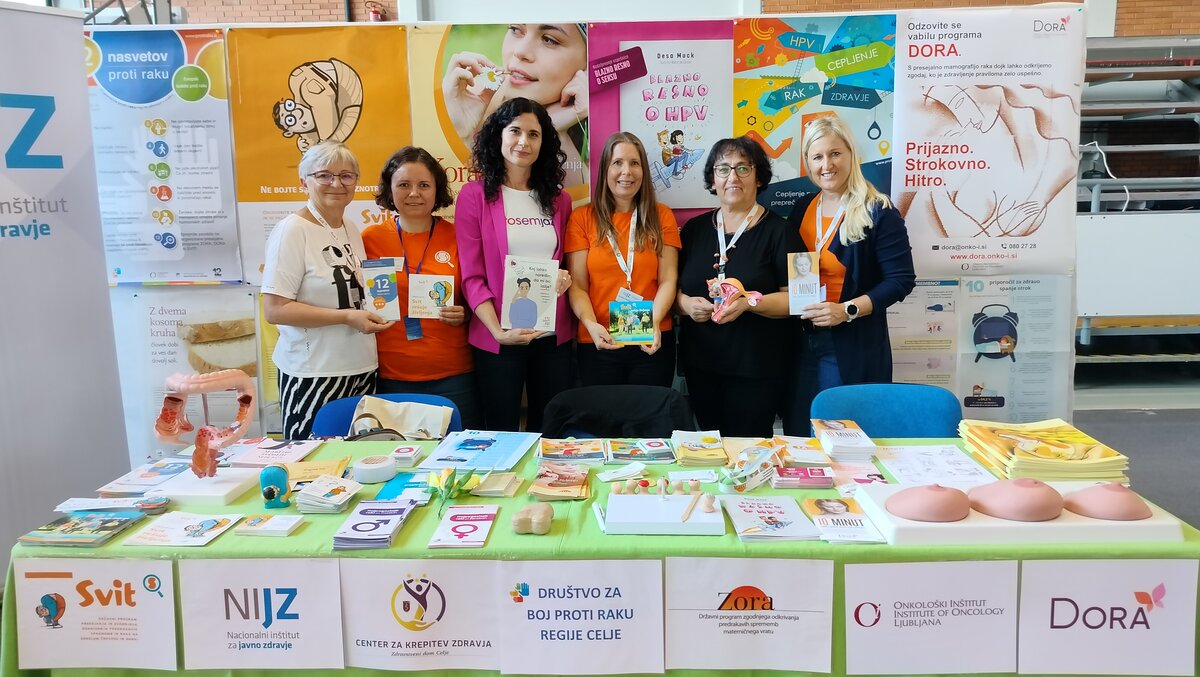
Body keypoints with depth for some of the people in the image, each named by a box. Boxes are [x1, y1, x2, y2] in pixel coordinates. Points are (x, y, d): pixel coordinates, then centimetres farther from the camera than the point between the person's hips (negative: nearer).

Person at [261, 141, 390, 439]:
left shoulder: (351, 230, 11)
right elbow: (275, 310, -16)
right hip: (314, 374, -7)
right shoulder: (292, 230, -10)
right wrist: (347, 317, -20)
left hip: (362, 369, 7)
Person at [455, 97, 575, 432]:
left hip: (554, 336, 4)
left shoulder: (558, 200, 10)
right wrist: (498, 331, -17)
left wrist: (565, 278, -6)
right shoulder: (475, 195, -2)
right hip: (498, 337, -3)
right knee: (501, 432, 5)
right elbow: (471, 276, -6)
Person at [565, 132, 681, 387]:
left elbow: (668, 281, 0)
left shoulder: (662, 216, 6)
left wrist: (653, 323, -17)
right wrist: (591, 324, -19)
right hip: (598, 344, -1)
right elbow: (577, 286, -2)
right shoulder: (582, 218, 2)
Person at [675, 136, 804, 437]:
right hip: (700, 364, 4)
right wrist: (687, 304, -8)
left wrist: (749, 302, -22)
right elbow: (674, 287, 13)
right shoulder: (694, 229, 10)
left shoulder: (778, 231, -2)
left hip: (757, 367, -3)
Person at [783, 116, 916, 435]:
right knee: (799, 437, 12)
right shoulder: (802, 209, 10)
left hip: (854, 349, -5)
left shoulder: (878, 213, -8)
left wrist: (847, 310, -20)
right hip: (802, 345, 6)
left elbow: (901, 280, -10)